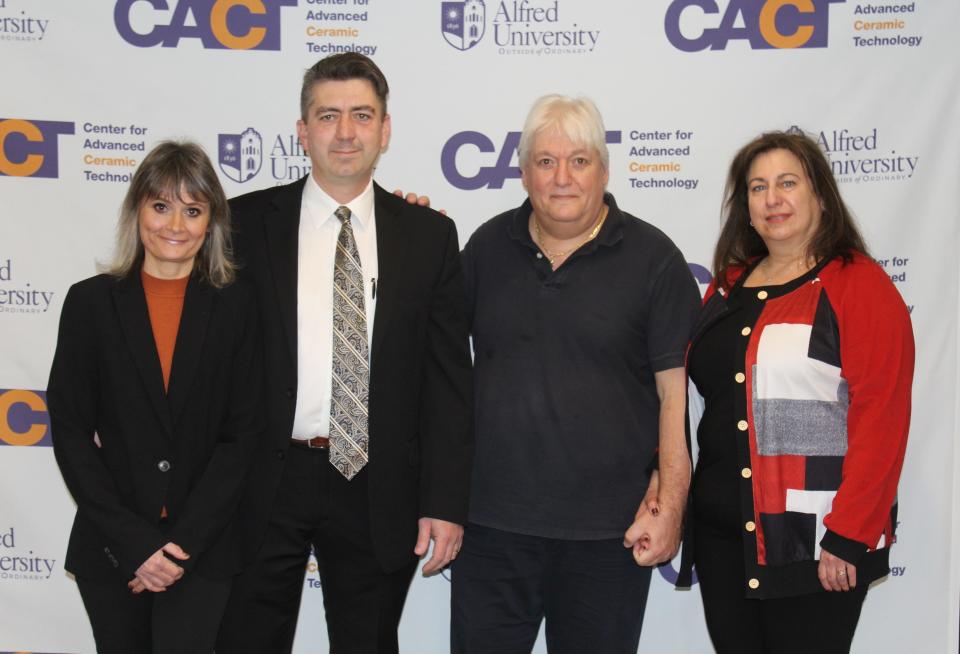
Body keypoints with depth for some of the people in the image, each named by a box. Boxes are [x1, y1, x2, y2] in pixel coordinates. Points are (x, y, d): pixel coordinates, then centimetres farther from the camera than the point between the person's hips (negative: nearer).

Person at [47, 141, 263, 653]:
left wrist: (185, 542, -11)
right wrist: (134, 542, -9)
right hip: (110, 551, 1)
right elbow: (70, 432, -2)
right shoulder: (91, 302, 1)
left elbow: (244, 434, -3)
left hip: (205, 549, -1)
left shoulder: (237, 307, 0)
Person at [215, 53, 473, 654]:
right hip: (265, 480, 0)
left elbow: (449, 379, 1)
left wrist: (446, 502, -4)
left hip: (380, 489, 1)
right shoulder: (247, 223, 0)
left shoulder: (429, 235, 2)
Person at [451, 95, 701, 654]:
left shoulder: (652, 257, -4)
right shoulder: (489, 246, 7)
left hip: (608, 532, -2)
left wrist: (670, 505, -12)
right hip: (492, 522, 3)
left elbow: (677, 390, -7)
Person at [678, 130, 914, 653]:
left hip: (813, 541, -6)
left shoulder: (859, 285, -6)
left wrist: (847, 536, -17)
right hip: (721, 532, 6)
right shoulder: (728, 286, 13)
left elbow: (881, 420, -13)